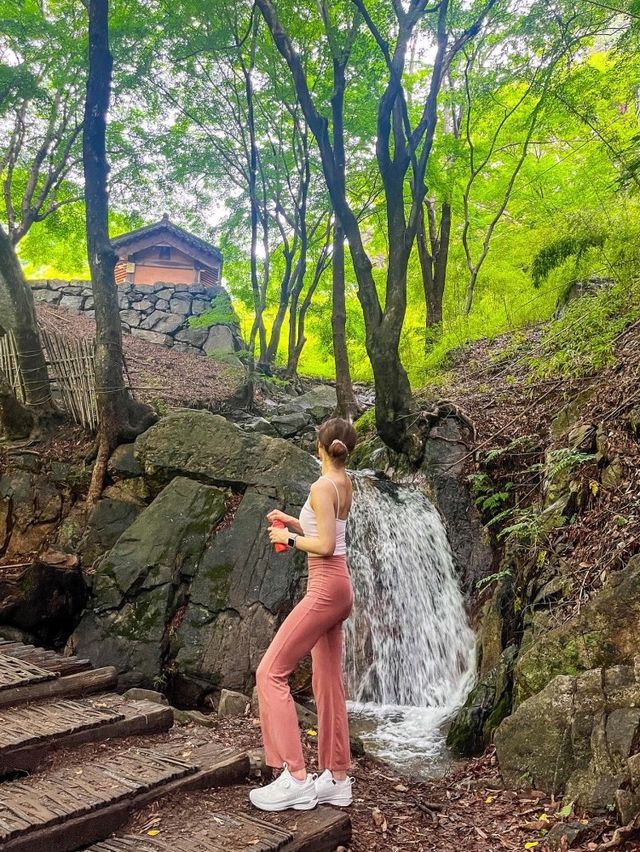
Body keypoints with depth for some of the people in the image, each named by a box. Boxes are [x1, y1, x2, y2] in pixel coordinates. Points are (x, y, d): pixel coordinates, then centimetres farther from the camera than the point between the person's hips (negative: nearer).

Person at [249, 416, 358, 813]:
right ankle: (337, 778, 18)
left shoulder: (323, 486, -16)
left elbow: (325, 546, -21)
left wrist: (289, 538, -7)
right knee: (328, 682, 12)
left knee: (271, 672, -6)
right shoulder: (345, 483, 11)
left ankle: (295, 778, -7)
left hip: (326, 589, -10)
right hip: (338, 588, 10)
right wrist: (291, 521, 16)